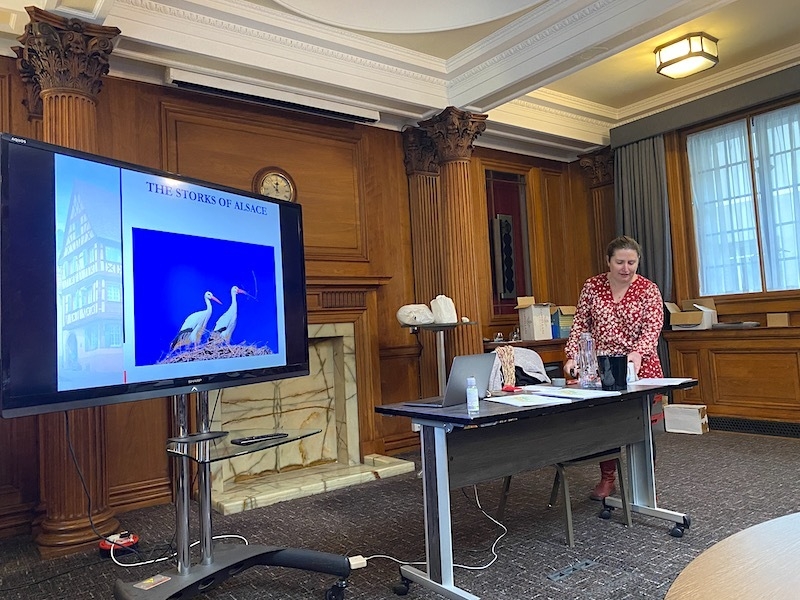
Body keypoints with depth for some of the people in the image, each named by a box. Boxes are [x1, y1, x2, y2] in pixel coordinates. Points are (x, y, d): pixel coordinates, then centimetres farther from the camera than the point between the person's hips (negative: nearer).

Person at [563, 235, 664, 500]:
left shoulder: (649, 290, -3)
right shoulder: (592, 286, 2)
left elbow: (652, 329, -13)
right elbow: (581, 324, 4)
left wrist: (637, 353, -31)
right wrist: (573, 356, -10)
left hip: (639, 367, -1)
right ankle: (607, 478, 21)